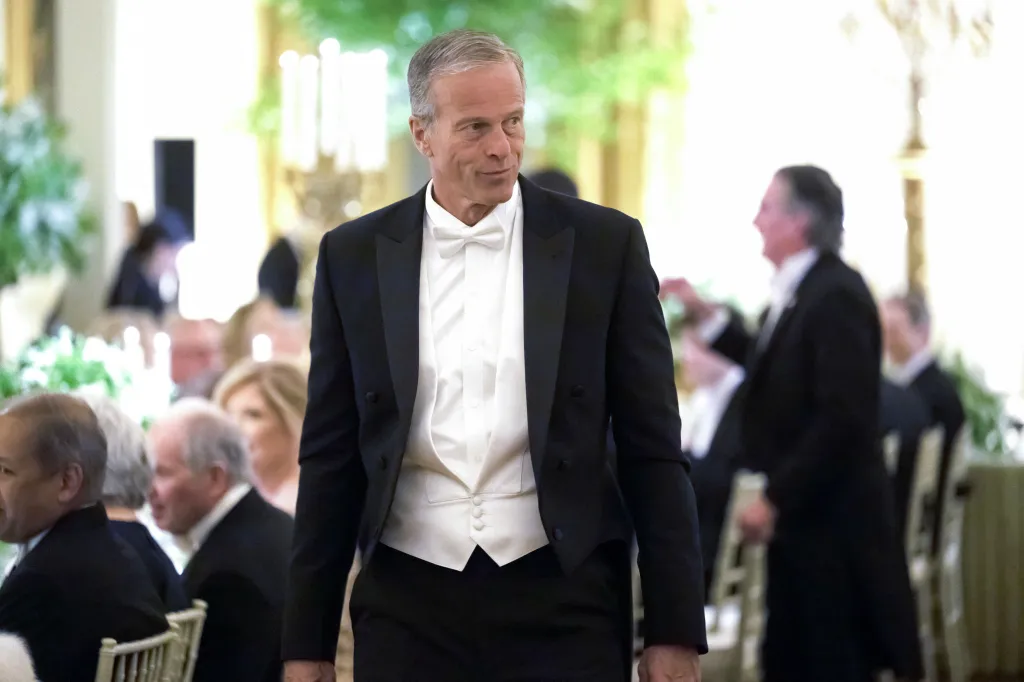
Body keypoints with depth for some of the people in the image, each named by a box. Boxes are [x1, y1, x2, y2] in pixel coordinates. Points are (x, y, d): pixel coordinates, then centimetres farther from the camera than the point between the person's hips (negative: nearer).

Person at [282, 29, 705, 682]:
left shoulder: (605, 245, 1)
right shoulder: (355, 257, 6)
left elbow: (653, 452, 2)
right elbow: (331, 459, 9)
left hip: (563, 605, -1)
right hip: (410, 608, 1)